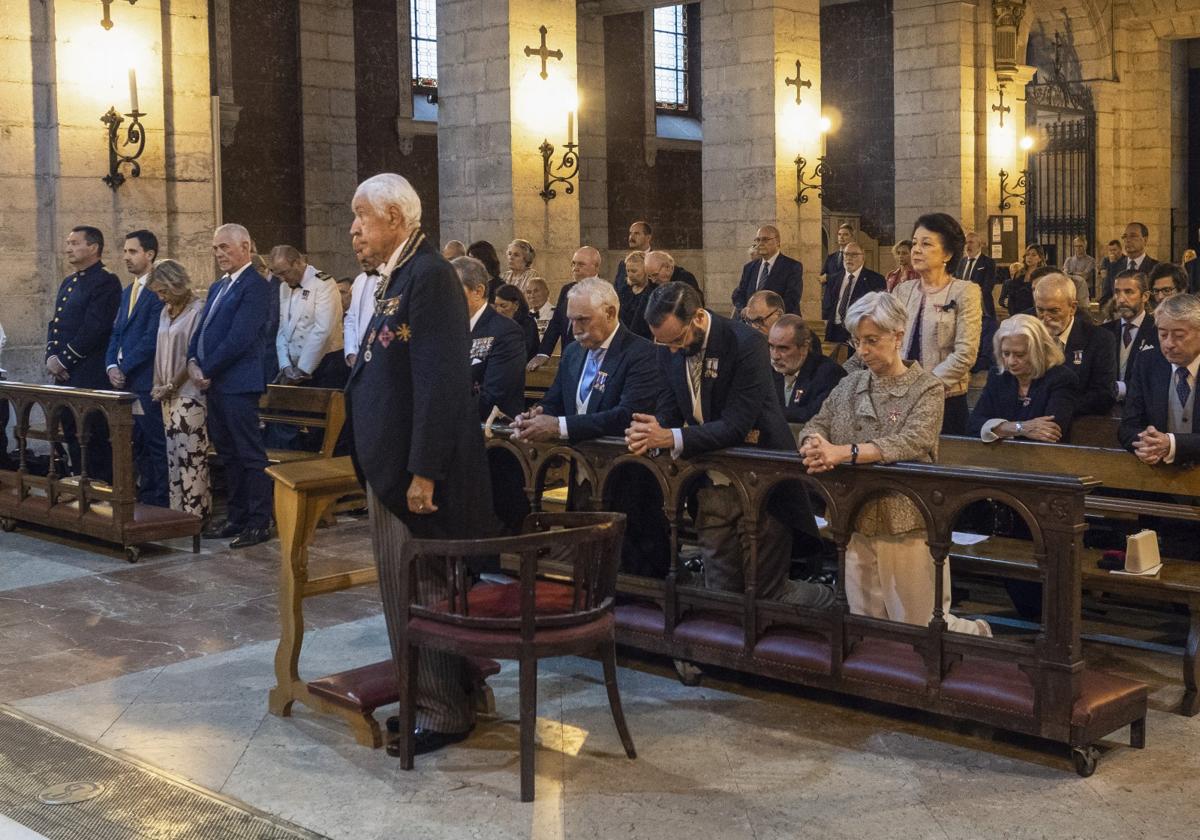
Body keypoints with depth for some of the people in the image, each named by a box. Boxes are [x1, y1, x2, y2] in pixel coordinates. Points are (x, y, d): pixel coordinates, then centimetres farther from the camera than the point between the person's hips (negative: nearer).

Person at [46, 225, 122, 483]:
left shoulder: (106, 282, -9)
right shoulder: (68, 282, 18)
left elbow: (94, 329, -17)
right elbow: (55, 323, 18)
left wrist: (64, 360, -14)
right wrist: (51, 357, 2)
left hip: (90, 375, -9)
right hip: (64, 375, 9)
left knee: (95, 437, -5)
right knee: (71, 433, 14)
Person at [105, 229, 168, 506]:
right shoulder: (127, 292, 19)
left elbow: (151, 337, -15)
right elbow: (116, 333, 17)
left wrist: (125, 368, -13)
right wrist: (111, 366, 1)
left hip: (146, 380, -8)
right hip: (123, 380, 8)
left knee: (156, 444, -4)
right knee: (138, 445, 11)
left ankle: (160, 503, 1)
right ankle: (144, 497, 17)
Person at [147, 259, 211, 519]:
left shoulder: (198, 311, -9)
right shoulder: (166, 311, 15)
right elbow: (161, 351, 18)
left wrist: (172, 386, -10)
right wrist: (158, 385, 8)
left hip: (189, 394, -8)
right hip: (168, 397, 8)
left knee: (190, 456, -7)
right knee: (173, 456, 8)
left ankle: (195, 511, -3)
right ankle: (177, 510, 11)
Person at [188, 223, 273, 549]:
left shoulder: (255, 286, -9)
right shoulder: (218, 287, 20)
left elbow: (239, 338, -17)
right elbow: (202, 330, 18)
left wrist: (207, 370, -13)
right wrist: (193, 361, 0)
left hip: (238, 383, -9)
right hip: (214, 383, 9)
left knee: (250, 454, -4)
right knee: (227, 455, 13)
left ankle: (259, 522, 0)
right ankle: (237, 517, 20)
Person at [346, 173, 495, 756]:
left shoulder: (428, 276, -17)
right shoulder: (398, 277, 14)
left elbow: (439, 381, -23)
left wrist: (423, 473, -24)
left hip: (418, 467, -10)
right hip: (389, 465, 10)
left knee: (423, 591, 0)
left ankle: (444, 715, 13)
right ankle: (424, 699, 30)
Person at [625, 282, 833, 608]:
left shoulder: (745, 344, -20)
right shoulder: (668, 348, -1)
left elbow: (737, 425, -24)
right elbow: (669, 409, 3)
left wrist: (672, 438, -33)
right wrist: (651, 432, -21)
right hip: (711, 486, 6)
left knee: (766, 591, 0)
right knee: (720, 591, 9)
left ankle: (834, 604, 28)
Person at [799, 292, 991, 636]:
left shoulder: (927, 388, -7)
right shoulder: (850, 385, 9)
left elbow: (911, 443, -22)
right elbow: (815, 426, 5)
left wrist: (844, 452, -32)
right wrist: (815, 445, -21)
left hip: (908, 529, -5)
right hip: (858, 527, 5)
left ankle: (977, 633, 34)